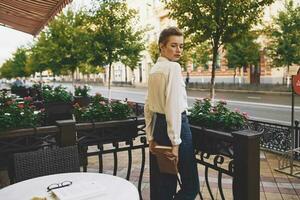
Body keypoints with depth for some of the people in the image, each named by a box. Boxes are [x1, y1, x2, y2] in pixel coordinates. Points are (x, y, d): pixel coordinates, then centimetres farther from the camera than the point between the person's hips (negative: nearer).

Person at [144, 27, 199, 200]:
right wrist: (175, 142, -20)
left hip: (157, 125, 9)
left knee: (161, 184, 18)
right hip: (175, 126, -9)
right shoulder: (173, 67, -13)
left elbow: (148, 107, 13)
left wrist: (151, 137, 16)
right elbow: (174, 106, -22)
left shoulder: (154, 70, 12)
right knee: (191, 185, 4)